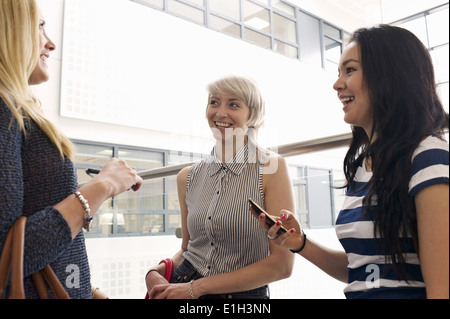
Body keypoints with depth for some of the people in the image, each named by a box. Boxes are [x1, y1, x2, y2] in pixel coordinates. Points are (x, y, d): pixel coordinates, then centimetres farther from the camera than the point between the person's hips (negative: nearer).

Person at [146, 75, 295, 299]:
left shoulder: (272, 167, -14)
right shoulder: (188, 177, -1)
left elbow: (282, 264, -16)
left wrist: (197, 287, -16)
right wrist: (155, 273, -9)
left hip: (245, 293, -3)